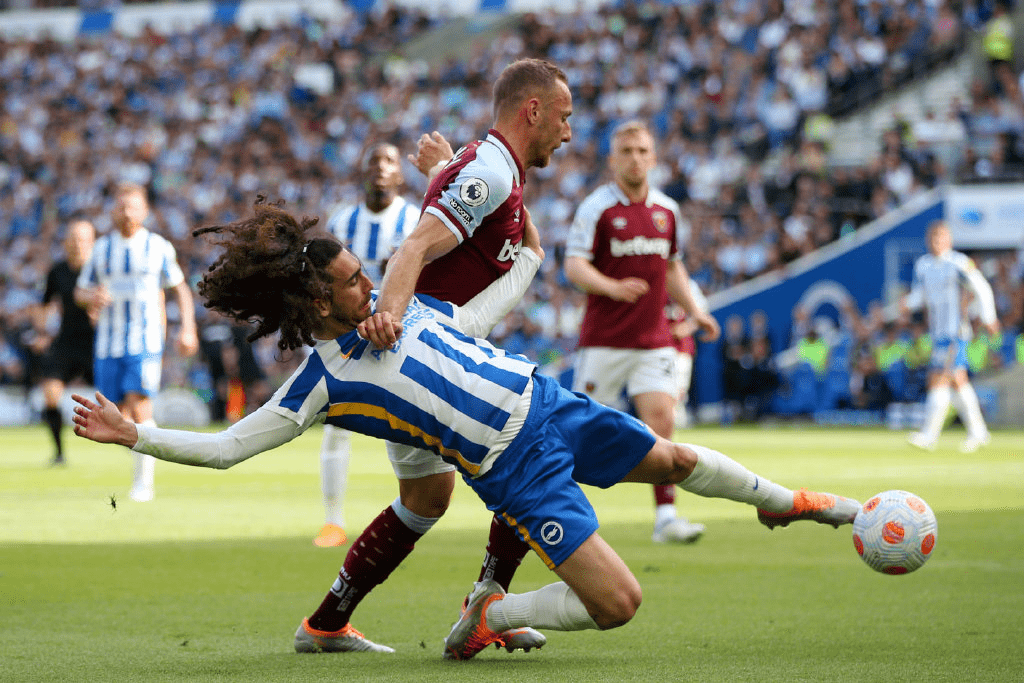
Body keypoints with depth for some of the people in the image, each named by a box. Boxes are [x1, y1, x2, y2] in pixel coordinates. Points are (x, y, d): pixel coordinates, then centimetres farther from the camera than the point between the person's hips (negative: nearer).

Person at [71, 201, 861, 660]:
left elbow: (476, 317, 23)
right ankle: (488, 615, 4)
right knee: (616, 602, -16)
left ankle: (781, 500, 47)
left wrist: (530, 260, 26)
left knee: (677, 461, 20)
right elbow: (227, 445, -11)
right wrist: (135, 435, -18)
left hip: (550, 405, 6)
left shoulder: (401, 308, 4)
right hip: (518, 475, -6)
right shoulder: (322, 382, -13)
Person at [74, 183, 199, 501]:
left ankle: (144, 481, -12)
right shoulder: (102, 248, 8)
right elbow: (80, 291, 13)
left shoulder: (158, 247, 2)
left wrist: (187, 329, 0)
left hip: (146, 340, -3)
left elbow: (180, 289, 10)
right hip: (109, 341, 3)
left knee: (139, 406, -17)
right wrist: (92, 297, -11)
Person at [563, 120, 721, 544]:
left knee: (661, 418, -11)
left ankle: (665, 516, -12)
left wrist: (694, 311, 13)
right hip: (604, 340, -4)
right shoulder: (596, 208, -6)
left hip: (653, 340, 4)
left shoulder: (667, 210, 11)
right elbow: (574, 267, -14)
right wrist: (613, 287, -31)